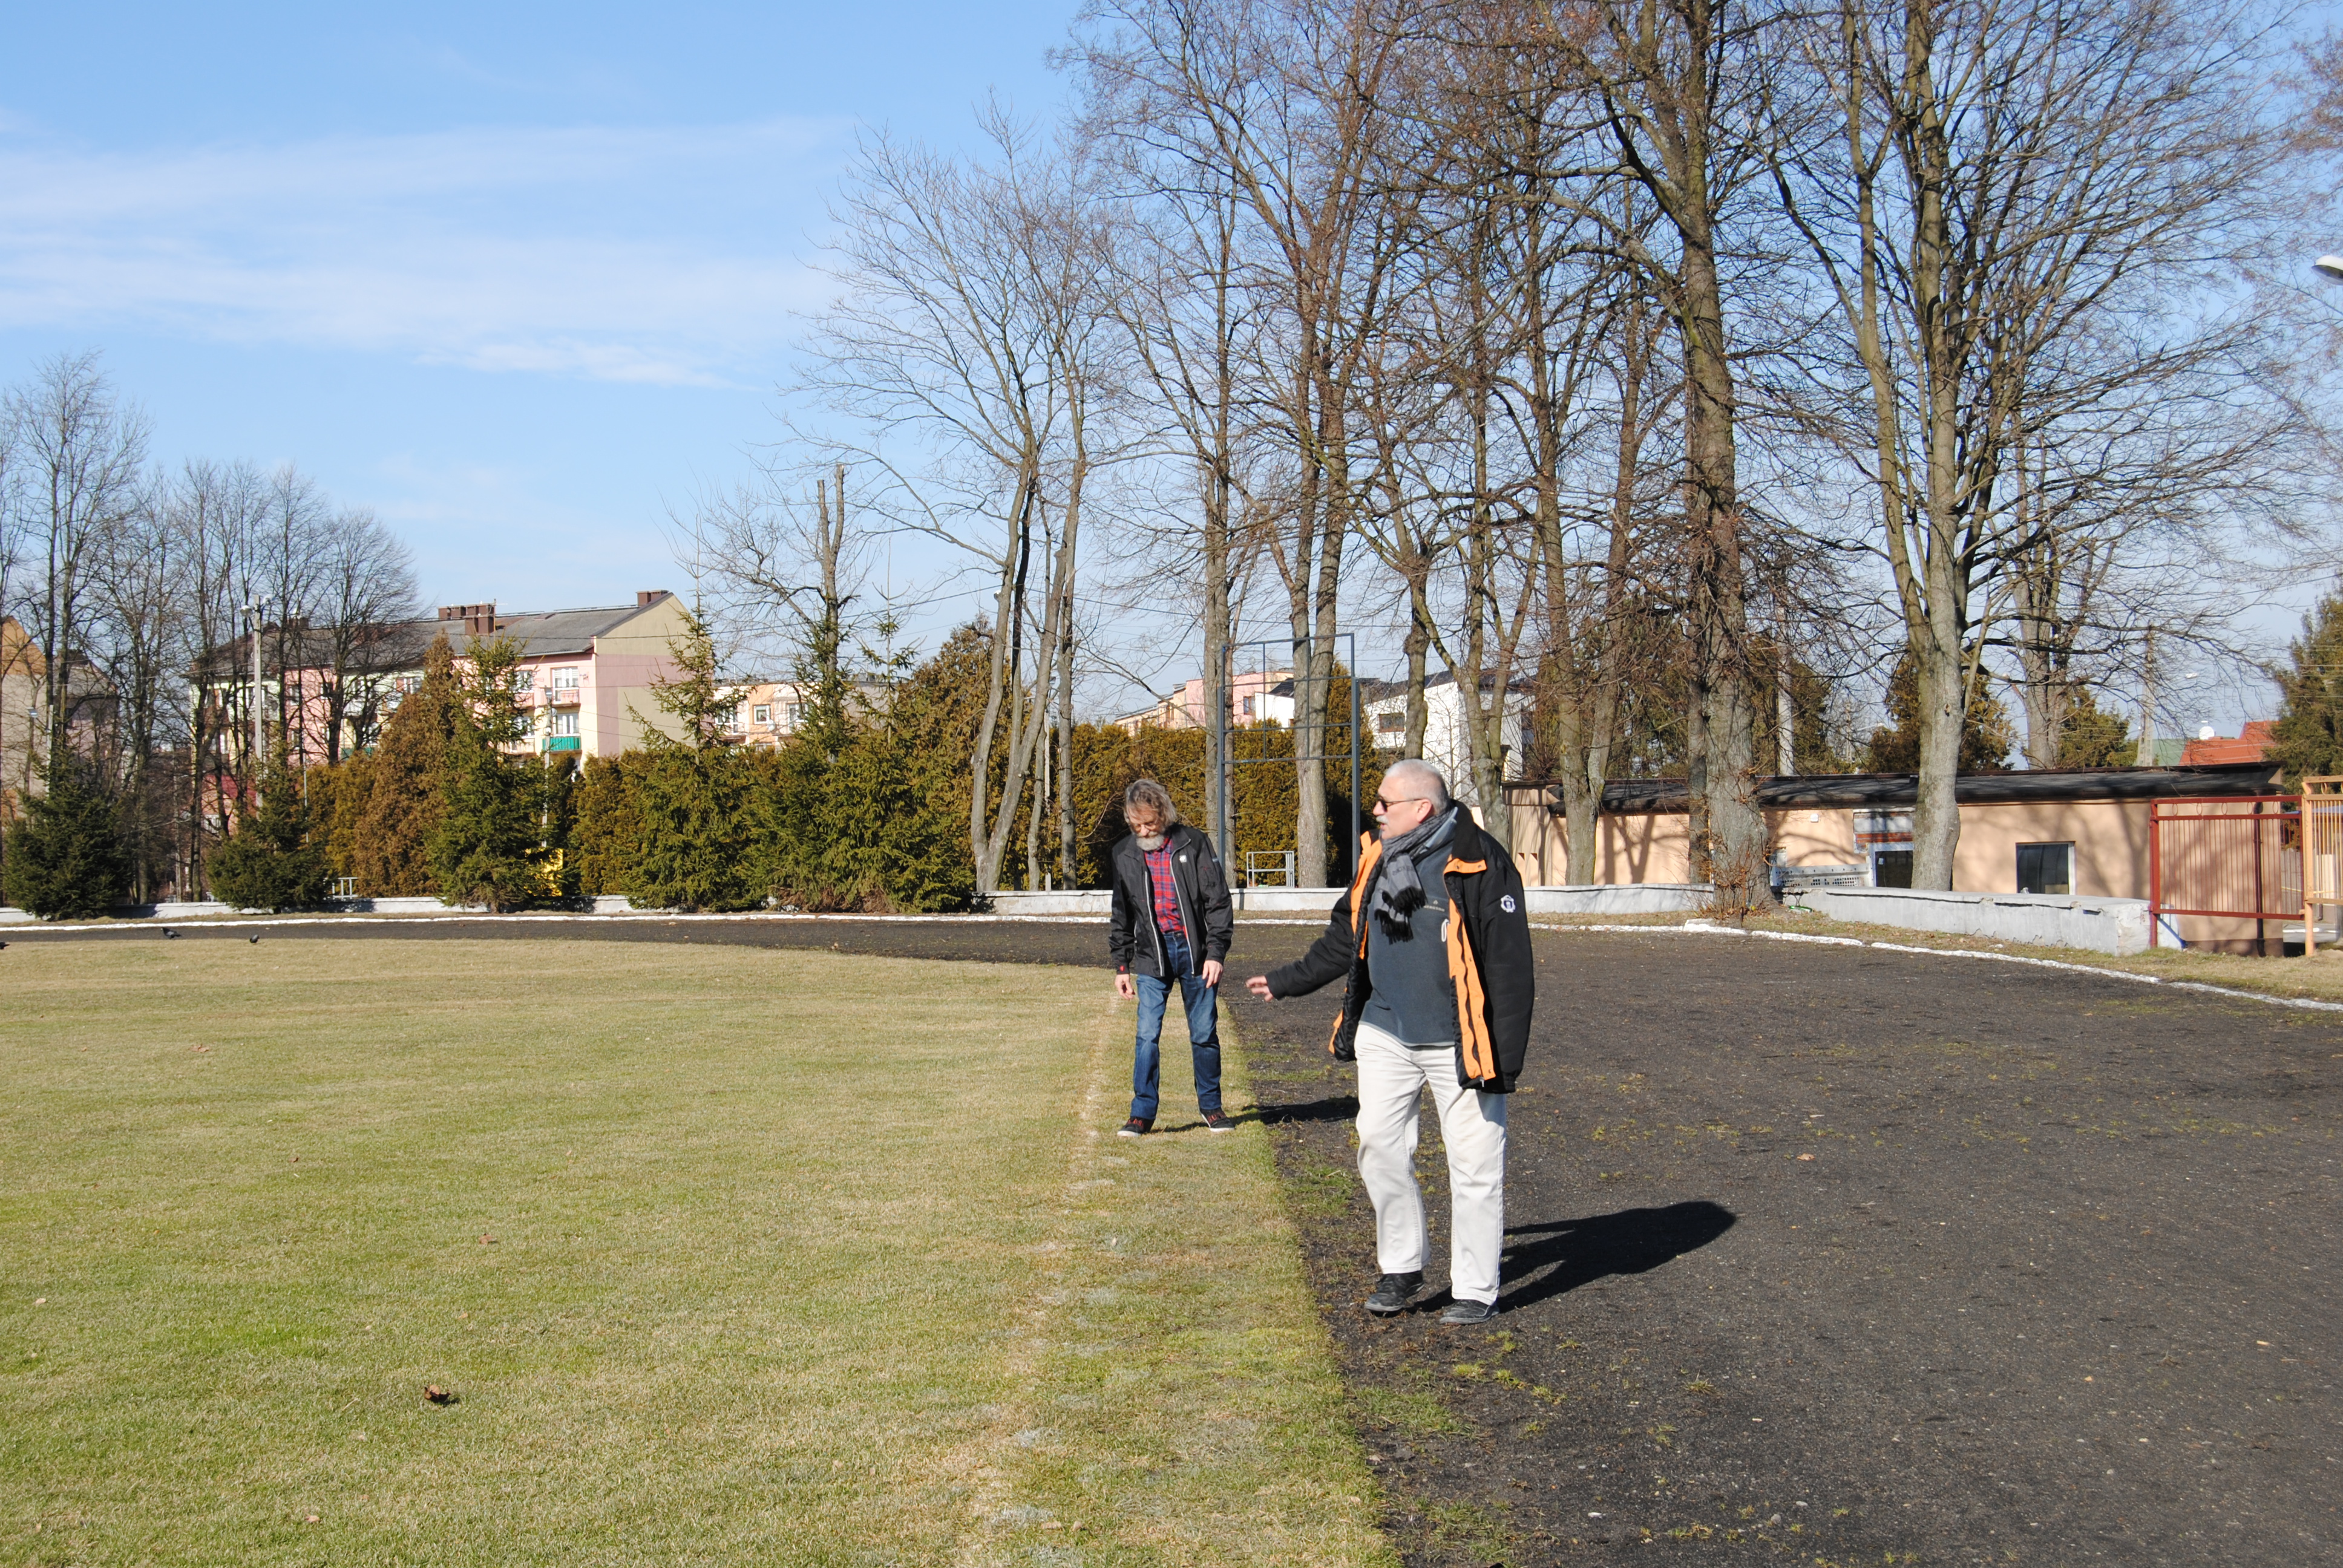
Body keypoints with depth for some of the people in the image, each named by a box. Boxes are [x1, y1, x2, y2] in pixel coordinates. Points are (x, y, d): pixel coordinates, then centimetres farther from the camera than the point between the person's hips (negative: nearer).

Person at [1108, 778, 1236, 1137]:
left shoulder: (1193, 844, -3)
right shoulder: (1124, 855, 6)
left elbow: (1218, 901, -2)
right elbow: (1121, 916, 14)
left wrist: (1216, 952, -9)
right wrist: (1121, 965, 11)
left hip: (1195, 952, -1)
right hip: (1151, 958, 2)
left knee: (1204, 1034, 6)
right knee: (1147, 1036, -5)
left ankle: (1211, 1107, 21)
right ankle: (1143, 1113, 5)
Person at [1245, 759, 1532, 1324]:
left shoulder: (1481, 864, -13)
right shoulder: (1378, 860, 8)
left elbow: (1509, 965, -13)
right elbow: (1344, 939, 23)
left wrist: (1505, 1056, -16)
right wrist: (1286, 981, 27)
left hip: (1457, 1041, -6)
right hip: (1386, 1034, 6)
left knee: (1474, 1162, 0)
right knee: (1379, 1143, 5)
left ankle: (1476, 1290, 11)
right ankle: (1401, 1267, 21)